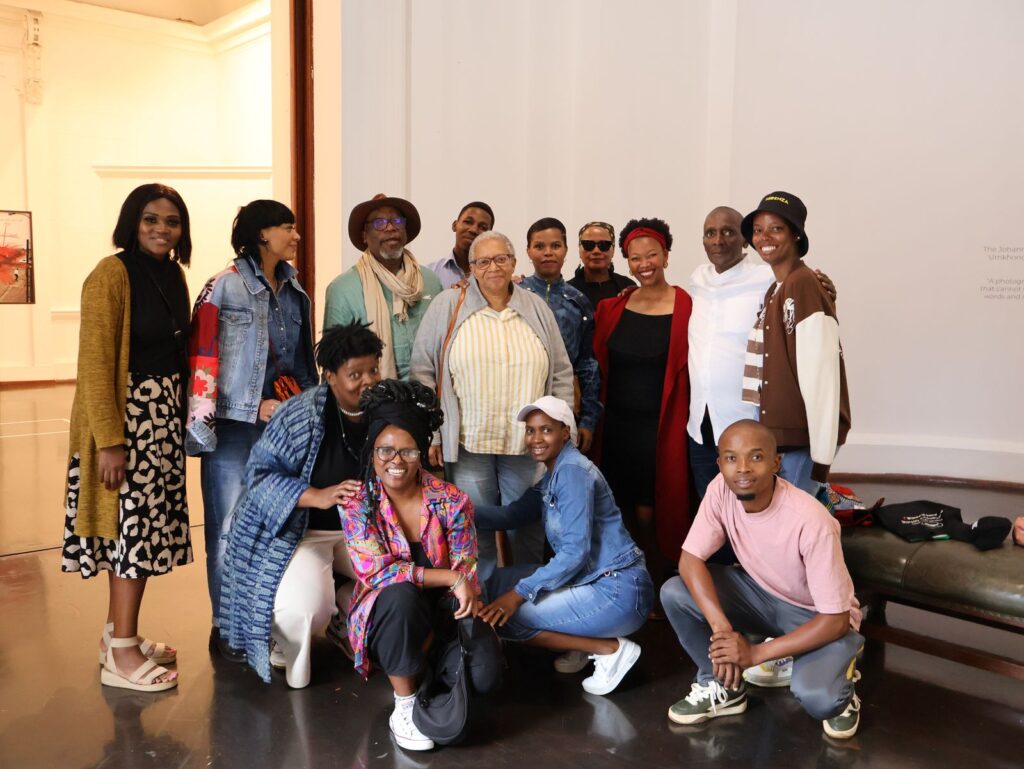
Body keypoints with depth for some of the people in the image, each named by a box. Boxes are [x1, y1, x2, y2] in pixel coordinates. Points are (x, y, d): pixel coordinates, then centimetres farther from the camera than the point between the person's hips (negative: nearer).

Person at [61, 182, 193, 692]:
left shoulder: (173, 274, 10)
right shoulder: (111, 275, -13)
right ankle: (120, 655, 9)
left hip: (165, 415, 8)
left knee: (146, 526, 12)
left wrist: (182, 415, 10)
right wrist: (109, 441, -20)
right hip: (126, 415, -7)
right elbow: (95, 363, -17)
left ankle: (119, 633, 27)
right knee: (133, 525, -3)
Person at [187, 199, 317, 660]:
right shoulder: (224, 287, -6)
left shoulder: (293, 289, 12)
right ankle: (226, 626, 15)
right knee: (230, 527, 1)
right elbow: (202, 360, -8)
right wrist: (256, 407, -12)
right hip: (236, 426, -5)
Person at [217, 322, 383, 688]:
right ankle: (287, 644, 11)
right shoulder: (299, 413, -16)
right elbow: (259, 472, -18)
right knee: (306, 607, -30)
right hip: (301, 530, -5)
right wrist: (317, 496, -31)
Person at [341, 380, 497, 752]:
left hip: (439, 614, 2)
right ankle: (404, 709, -18)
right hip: (383, 617, -2)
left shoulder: (452, 501, -10)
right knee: (401, 594, -37)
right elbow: (378, 572, -21)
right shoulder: (357, 505, -12)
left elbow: (466, 572, -9)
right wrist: (449, 578, -27)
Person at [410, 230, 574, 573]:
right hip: (469, 442, -2)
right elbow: (423, 371, 1)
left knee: (530, 532, 8)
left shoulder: (537, 308, 9)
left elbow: (561, 375, 12)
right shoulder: (447, 306, 0)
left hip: (529, 443, 2)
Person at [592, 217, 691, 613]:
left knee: (650, 513, 1)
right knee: (625, 514, 11)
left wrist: (685, 419, -11)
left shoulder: (686, 308, -7)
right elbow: (598, 365, 11)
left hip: (661, 427, -4)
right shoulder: (612, 308, 6)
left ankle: (656, 594, 21)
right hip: (617, 425, 4)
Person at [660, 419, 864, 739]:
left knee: (815, 697, -33)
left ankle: (839, 690, 5)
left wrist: (756, 653, -29)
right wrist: (722, 630, -32)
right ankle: (722, 687, 4)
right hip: (763, 593, 5)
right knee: (674, 593, -17)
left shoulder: (810, 521, -33)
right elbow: (690, 560, -17)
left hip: (819, 617, -5)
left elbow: (835, 618, -27)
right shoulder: (721, 490, -20)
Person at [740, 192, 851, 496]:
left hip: (803, 438, -9)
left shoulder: (802, 284, -15)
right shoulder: (776, 288, 13)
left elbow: (820, 376, -20)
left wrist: (821, 455, -20)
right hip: (780, 434, 9)